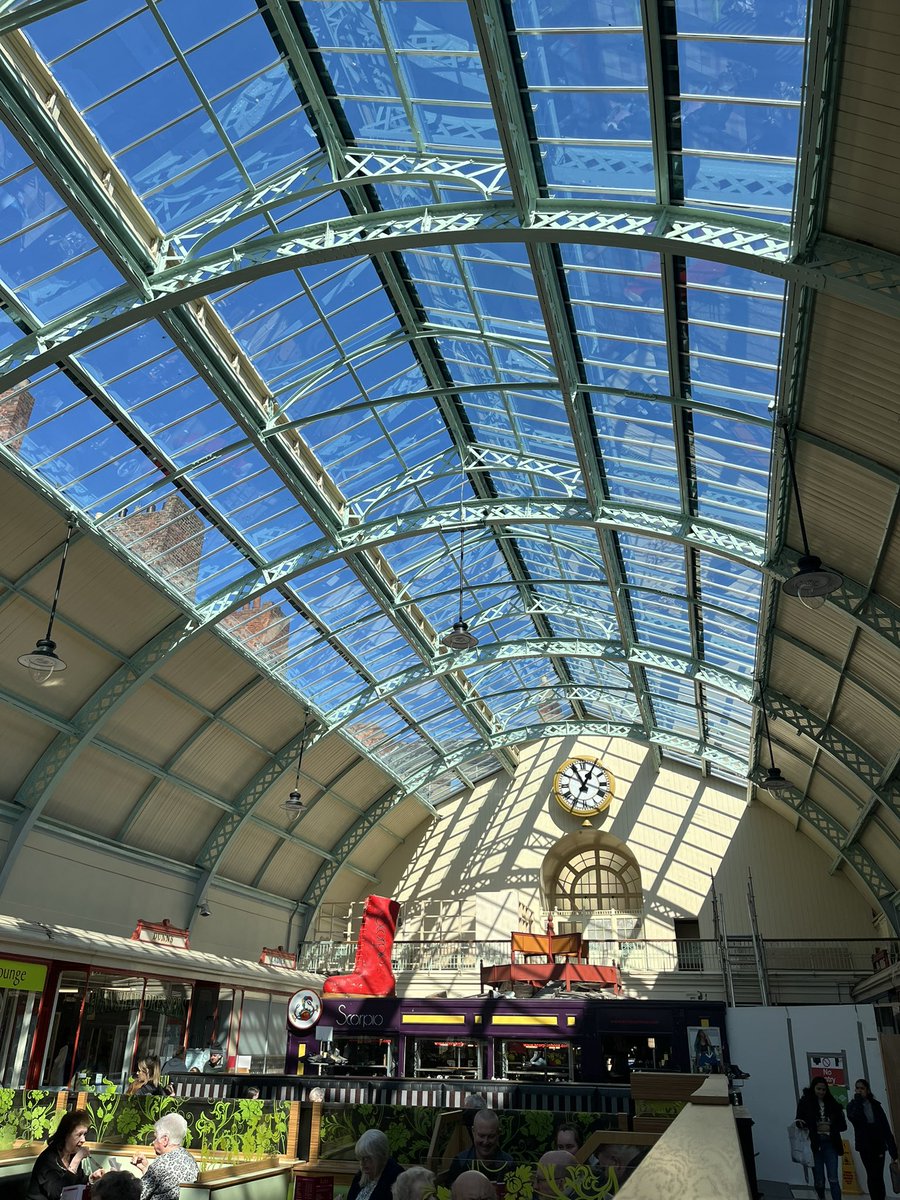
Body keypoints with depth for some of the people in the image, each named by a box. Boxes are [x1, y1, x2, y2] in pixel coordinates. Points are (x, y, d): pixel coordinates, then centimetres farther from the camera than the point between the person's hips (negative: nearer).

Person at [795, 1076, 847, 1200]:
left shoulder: (832, 1103, 5)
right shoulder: (805, 1103, -1)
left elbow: (843, 1125, 8)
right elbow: (799, 1122, -1)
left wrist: (830, 1127, -8)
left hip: (830, 1144, 1)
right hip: (814, 1145, -1)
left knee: (833, 1179, -7)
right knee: (819, 1180, 7)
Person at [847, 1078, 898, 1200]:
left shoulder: (875, 1105, 6)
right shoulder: (852, 1105, 4)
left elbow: (886, 1128, 2)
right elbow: (853, 1118, -19)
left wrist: (893, 1150, -4)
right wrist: (857, 1099, -13)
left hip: (879, 1145, 1)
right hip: (865, 1146, -1)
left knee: (878, 1176, -2)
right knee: (873, 1175, -6)